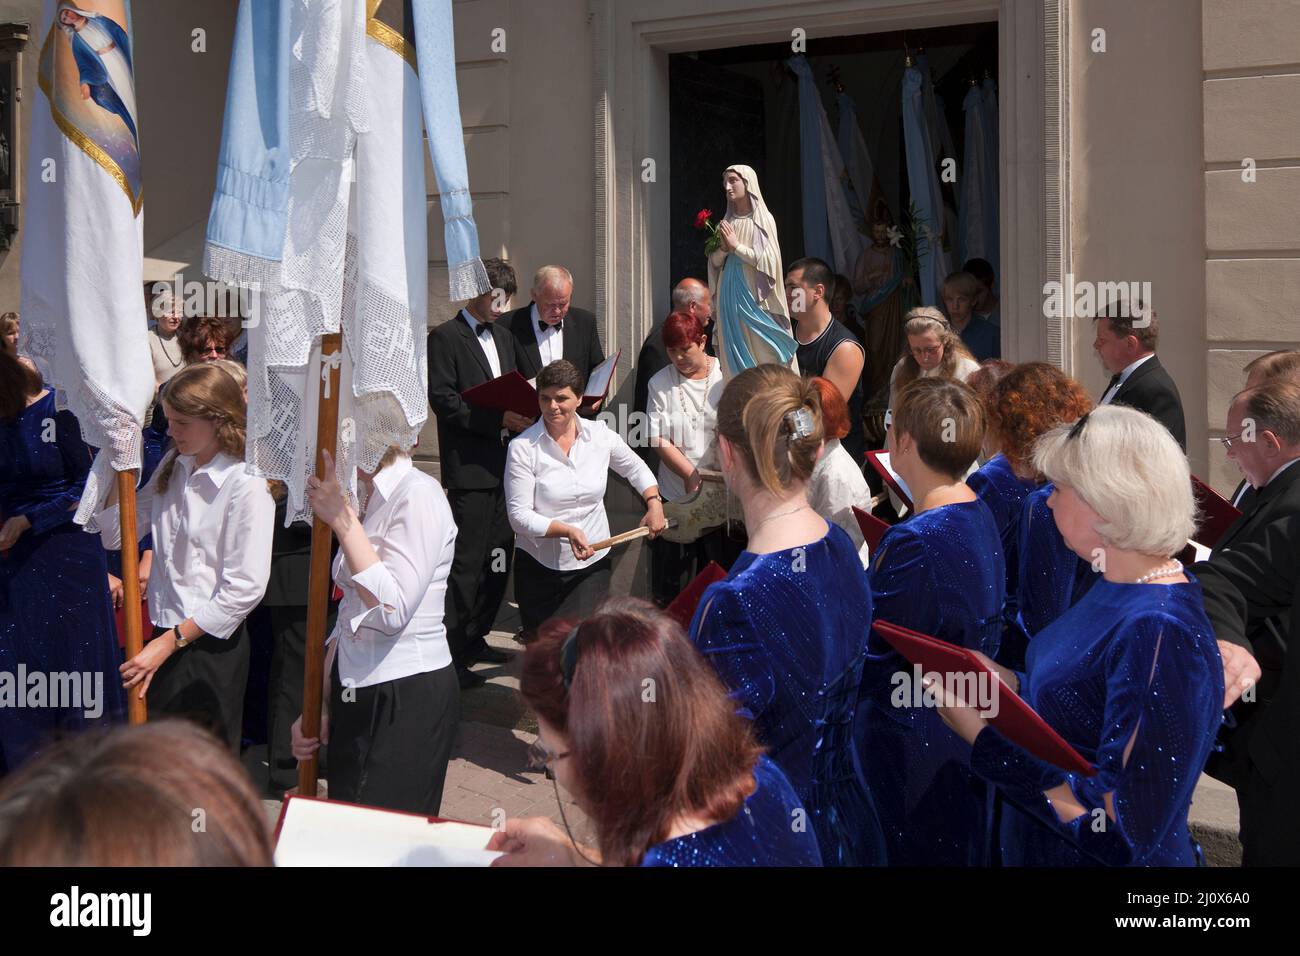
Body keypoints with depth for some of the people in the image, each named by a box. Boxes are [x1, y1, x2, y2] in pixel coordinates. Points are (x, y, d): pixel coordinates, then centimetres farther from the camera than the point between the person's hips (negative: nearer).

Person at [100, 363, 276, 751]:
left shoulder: (246, 484, -16)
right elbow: (115, 535, 10)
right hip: (166, 635, 7)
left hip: (211, 643, -7)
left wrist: (171, 641, -16)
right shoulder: (172, 466, 7)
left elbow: (246, 588, -19)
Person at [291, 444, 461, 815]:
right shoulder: (369, 499, 13)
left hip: (410, 697, -9)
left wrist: (342, 519, -20)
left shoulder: (418, 495, -14)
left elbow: (393, 610, -23)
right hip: (358, 695, 9)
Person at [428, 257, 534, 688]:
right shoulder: (445, 337, -5)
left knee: (499, 557, 11)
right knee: (467, 562, -8)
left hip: (503, 463, 8)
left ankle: (474, 638, 24)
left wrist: (522, 415, 3)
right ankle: (451, 655, -3)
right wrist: (498, 419, -20)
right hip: (469, 467, -8)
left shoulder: (503, 336, 19)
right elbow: (442, 400, -14)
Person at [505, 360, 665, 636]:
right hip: (538, 565, -1)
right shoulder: (522, 448, -12)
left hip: (592, 563, 1)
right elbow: (519, 515, -14)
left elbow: (635, 469, 17)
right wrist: (567, 531, -25)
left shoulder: (600, 435, -3)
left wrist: (654, 504, 3)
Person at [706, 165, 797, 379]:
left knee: (761, 353, -6)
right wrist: (724, 248, -8)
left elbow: (768, 261, -11)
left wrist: (736, 246, -11)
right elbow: (715, 262, 12)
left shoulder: (764, 219, -3)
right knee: (734, 354, 2)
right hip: (730, 298, 5)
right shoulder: (727, 223, 12)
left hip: (755, 296, -5)